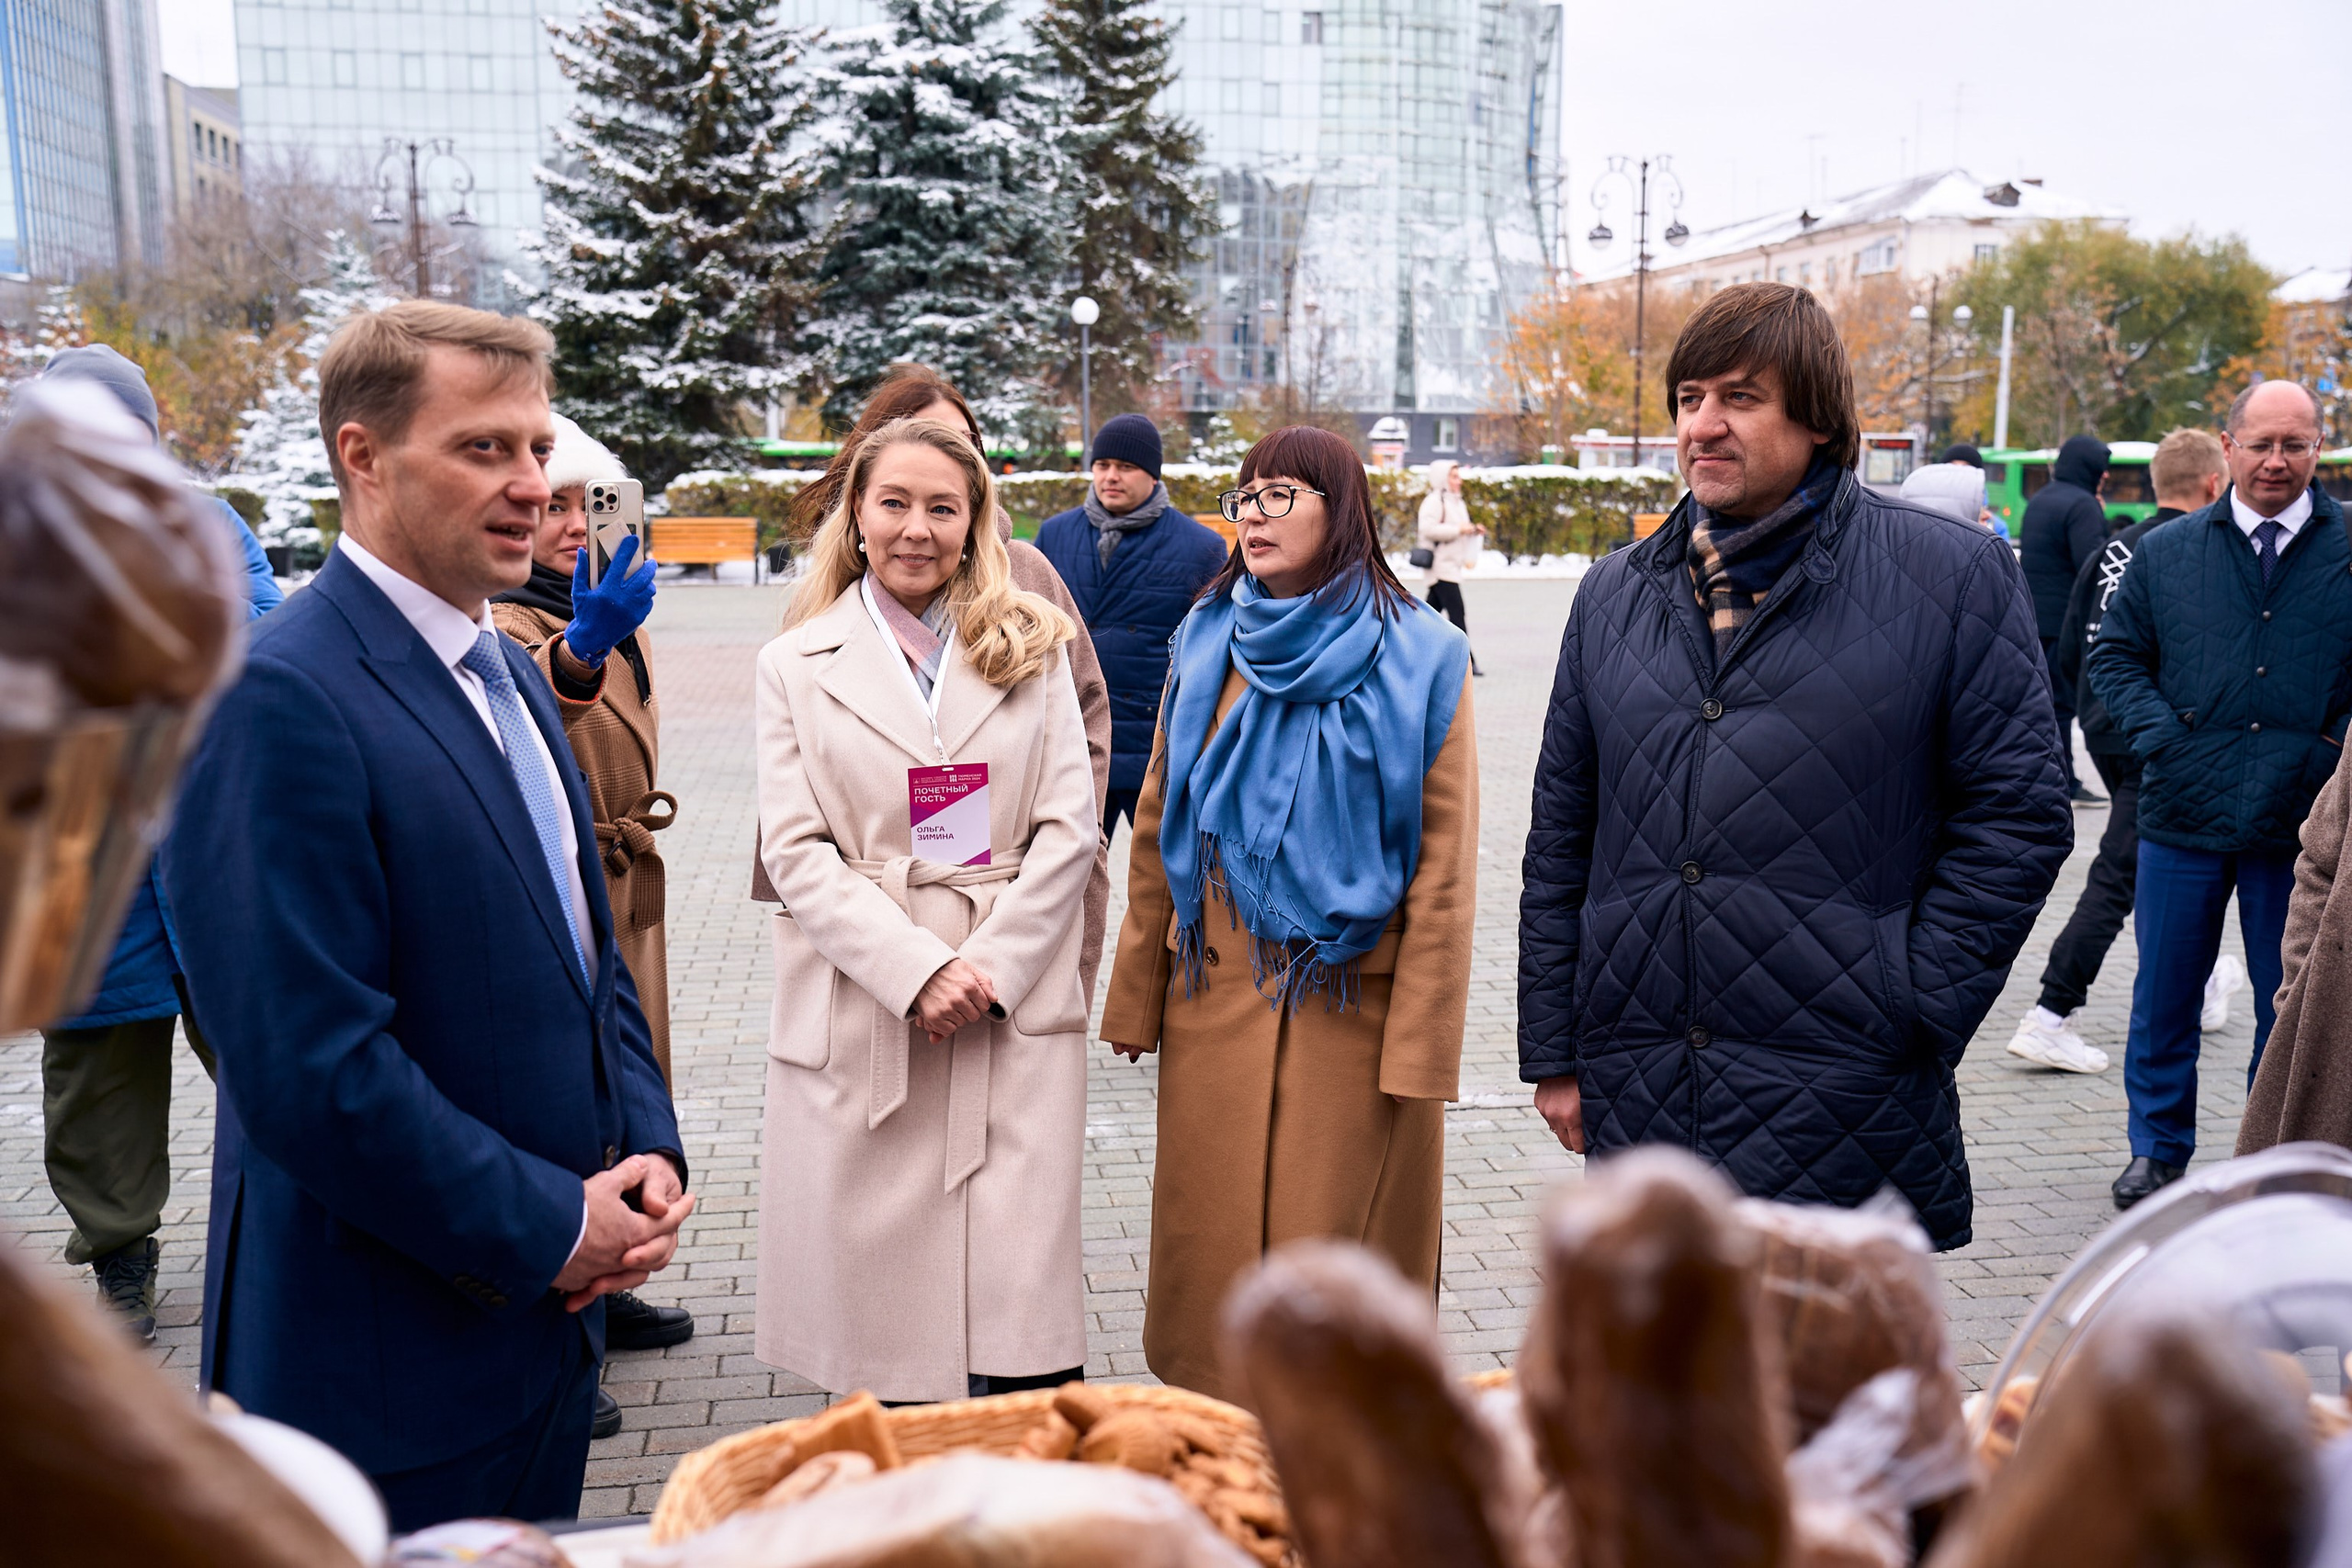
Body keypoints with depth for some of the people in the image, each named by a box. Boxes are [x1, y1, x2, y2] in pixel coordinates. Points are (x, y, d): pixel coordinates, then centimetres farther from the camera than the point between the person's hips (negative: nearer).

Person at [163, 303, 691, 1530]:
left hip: (553, 1305, 8)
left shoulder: (512, 676, 10)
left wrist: (648, 1153, 0)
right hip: (386, 1364, -8)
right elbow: (310, 1071, -25)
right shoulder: (274, 701, -20)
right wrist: (552, 1226, -16)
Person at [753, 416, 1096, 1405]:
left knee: (1022, 1294, -2)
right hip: (859, 1010, 0)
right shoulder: (796, 665, 7)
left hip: (1015, 1009, 0)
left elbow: (1069, 829, 3)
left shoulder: (1032, 649, 10)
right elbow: (796, 852, -2)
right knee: (877, 1284, 6)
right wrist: (916, 969, -14)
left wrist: (992, 968, -10)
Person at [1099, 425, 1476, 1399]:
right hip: (1217, 996, 3)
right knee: (1213, 1241, 11)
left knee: (1341, 1243, 6)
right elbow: (1157, 831, 10)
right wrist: (1137, 995, 8)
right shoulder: (1208, 643, 6)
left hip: (1355, 1004, -3)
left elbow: (1444, 864, -6)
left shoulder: (1419, 659, -4)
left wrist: (1420, 1043, -10)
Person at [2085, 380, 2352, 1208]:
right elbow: (2114, 654, 10)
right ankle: (2157, 1149, 25)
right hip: (2184, 813, 1)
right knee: (2163, 994, 8)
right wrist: (2160, 737, -4)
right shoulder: (2166, 552, 5)